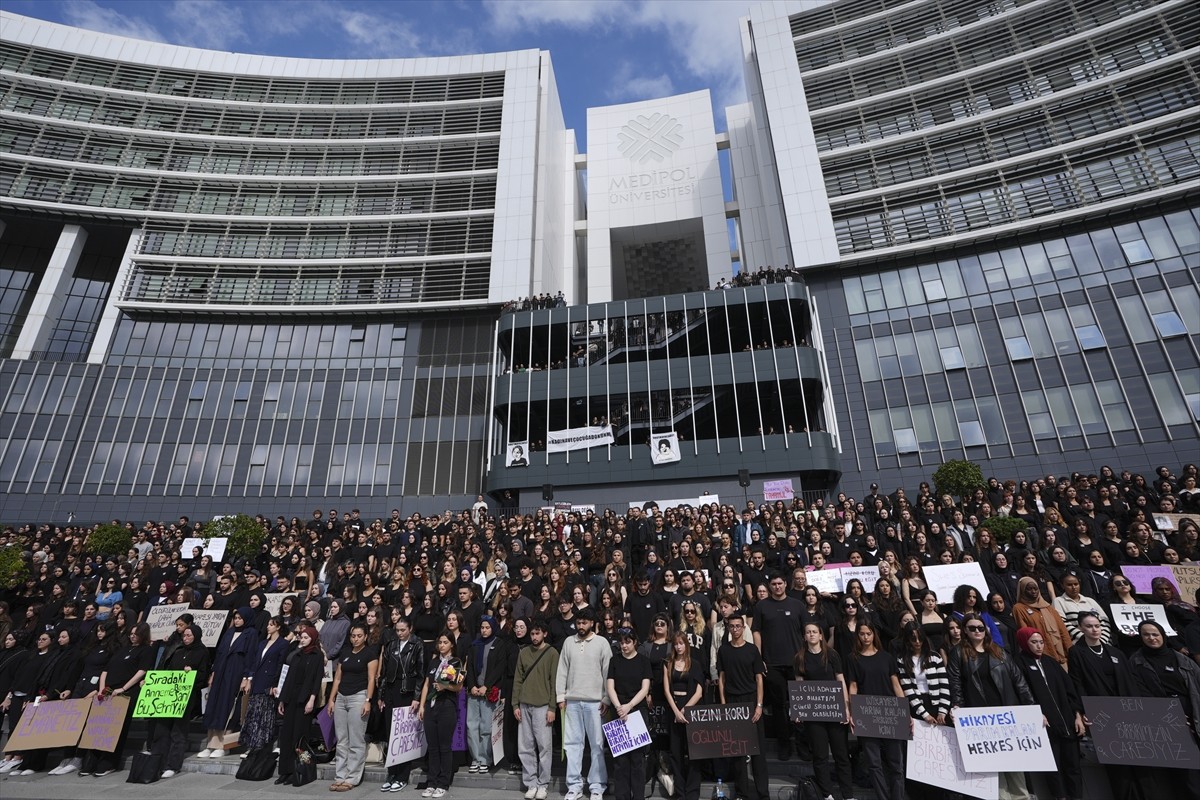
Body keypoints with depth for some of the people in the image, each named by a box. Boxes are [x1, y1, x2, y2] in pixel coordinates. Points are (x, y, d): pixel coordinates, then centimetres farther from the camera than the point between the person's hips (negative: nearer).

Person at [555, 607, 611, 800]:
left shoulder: (602, 642, -2)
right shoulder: (568, 642, 6)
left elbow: (608, 672, -3)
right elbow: (562, 670, 8)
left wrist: (606, 699, -6)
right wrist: (560, 696, 3)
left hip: (595, 701, -2)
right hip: (572, 700, 3)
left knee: (597, 744, 4)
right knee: (572, 743, 7)